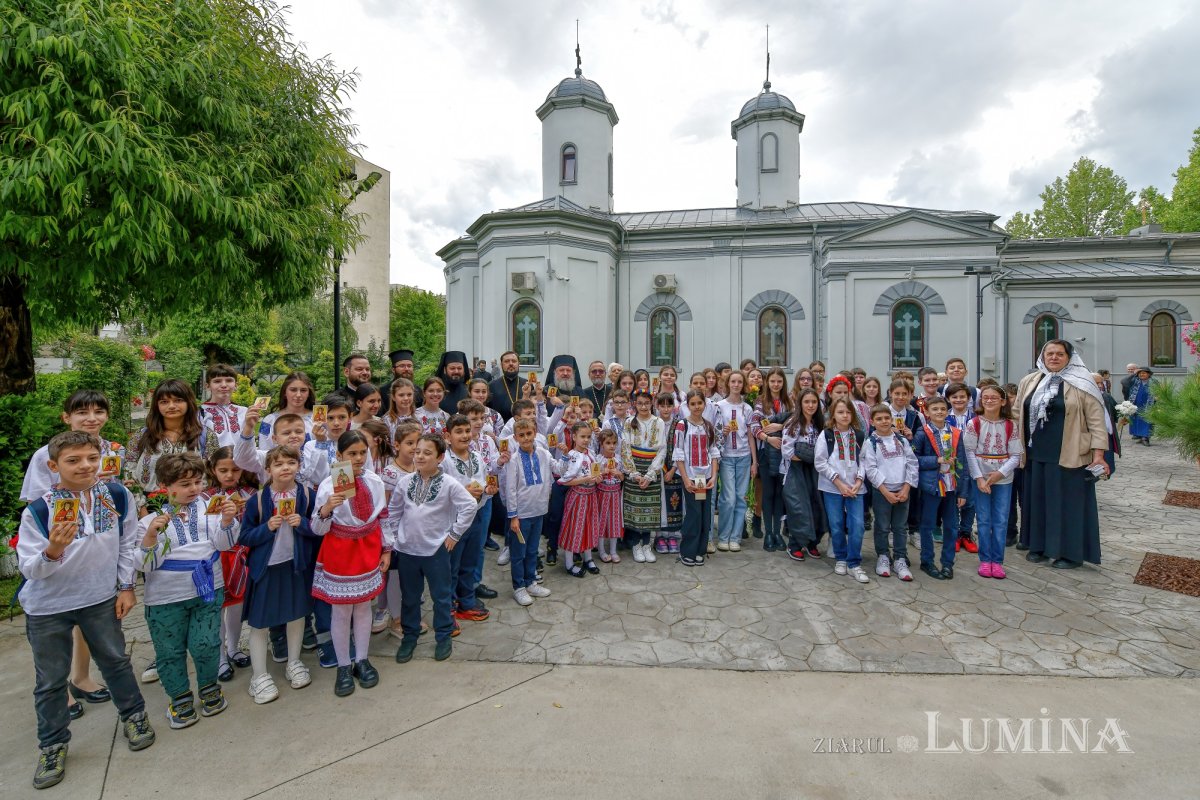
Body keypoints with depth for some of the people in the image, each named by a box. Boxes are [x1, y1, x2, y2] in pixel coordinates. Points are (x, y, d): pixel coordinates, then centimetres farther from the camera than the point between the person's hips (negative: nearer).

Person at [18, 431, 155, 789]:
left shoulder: (117, 495, -14)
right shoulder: (37, 510, -21)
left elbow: (128, 544, -2)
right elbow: (29, 570, -18)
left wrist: (127, 587, -1)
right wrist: (52, 551, -39)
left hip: (101, 598, 2)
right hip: (47, 606, -1)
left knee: (115, 659, 16)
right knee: (51, 679, 13)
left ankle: (134, 715, 37)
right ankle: (52, 745, 34)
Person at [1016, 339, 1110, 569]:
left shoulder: (1081, 384, -4)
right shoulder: (1028, 382, 8)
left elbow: (1096, 420, -6)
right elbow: (1018, 415, 12)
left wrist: (1098, 453, -12)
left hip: (1068, 456, -4)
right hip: (1036, 455, 4)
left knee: (1068, 502, 4)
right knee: (1038, 499, 11)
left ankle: (1070, 552, 16)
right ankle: (1040, 545, 23)